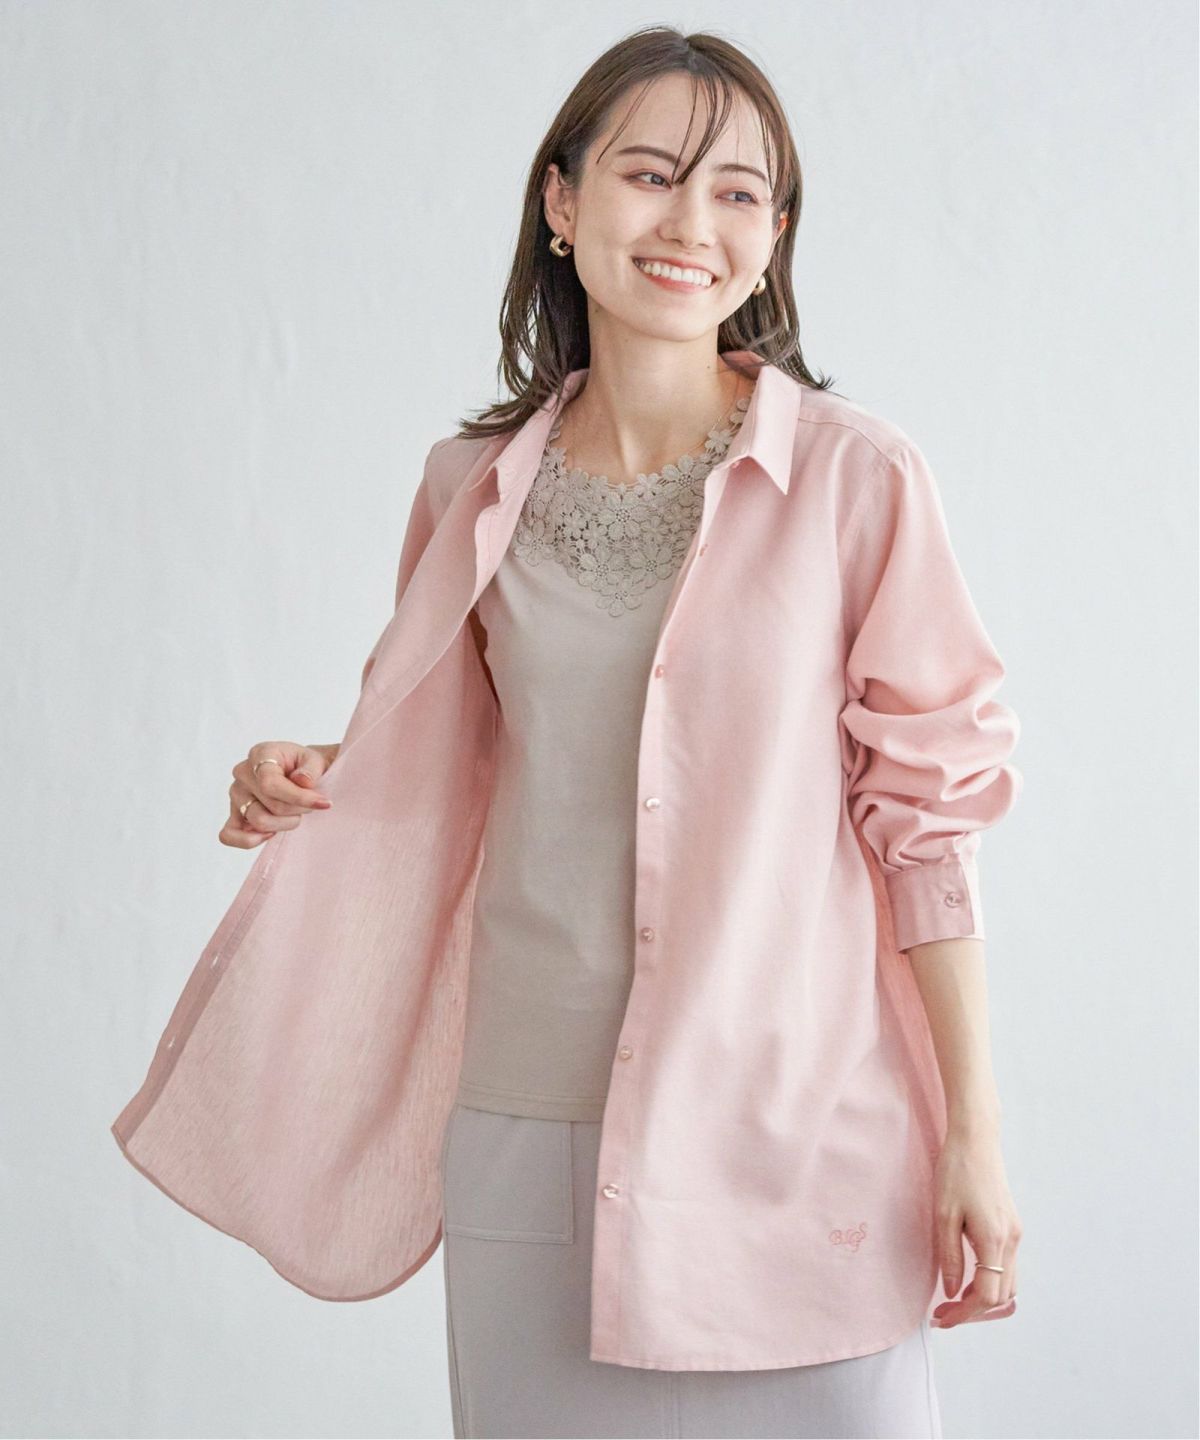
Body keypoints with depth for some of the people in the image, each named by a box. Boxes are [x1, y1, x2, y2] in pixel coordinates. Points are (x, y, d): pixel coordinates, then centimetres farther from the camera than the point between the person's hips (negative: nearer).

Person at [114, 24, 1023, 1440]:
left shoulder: (855, 477, -6)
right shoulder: (473, 488, 4)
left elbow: (921, 811, -3)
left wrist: (975, 1133, -4)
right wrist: (320, 785, -1)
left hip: (792, 1127, -2)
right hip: (527, 1126, 3)